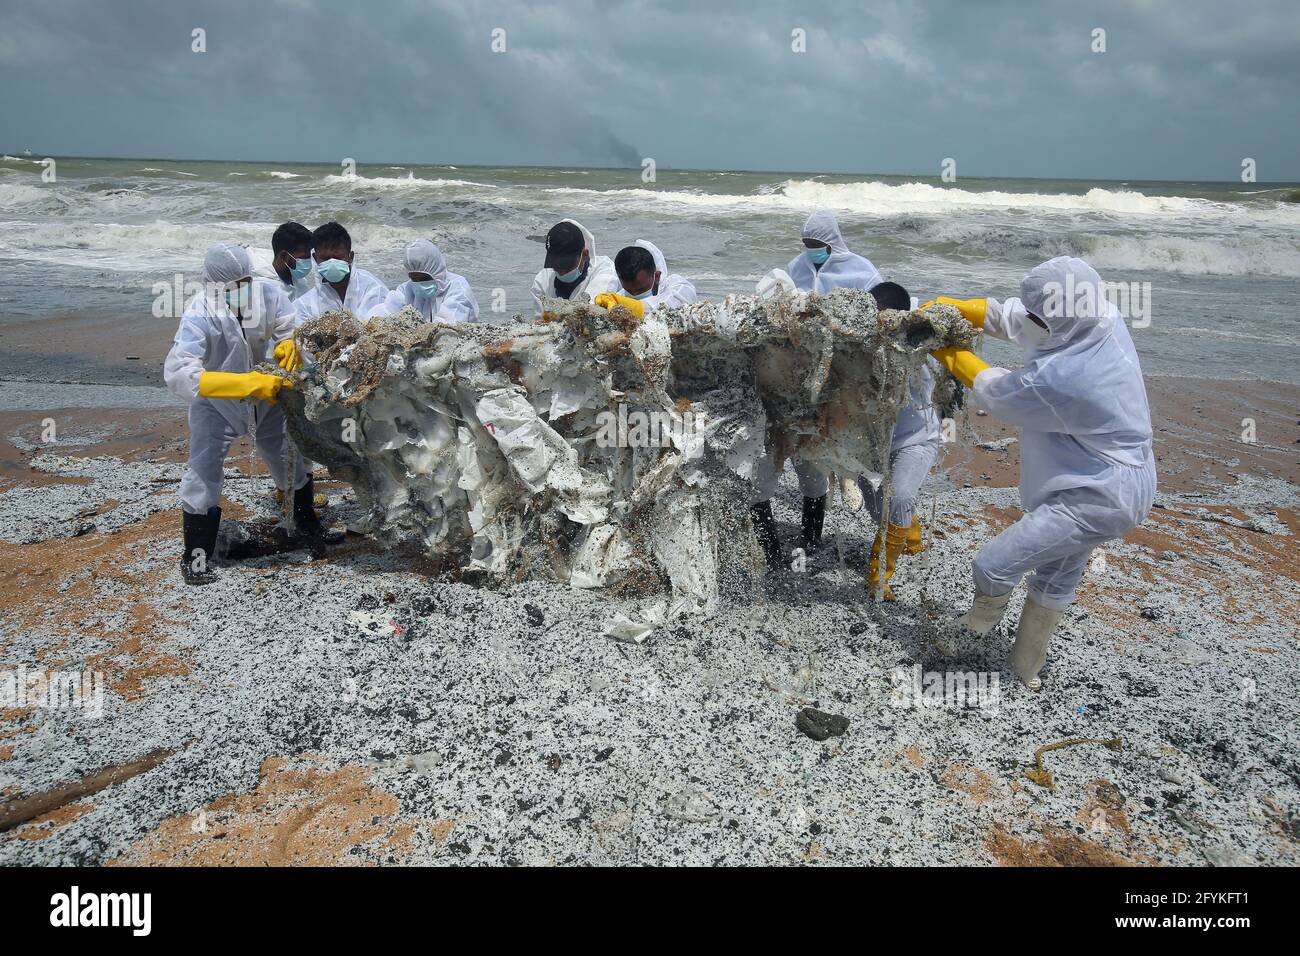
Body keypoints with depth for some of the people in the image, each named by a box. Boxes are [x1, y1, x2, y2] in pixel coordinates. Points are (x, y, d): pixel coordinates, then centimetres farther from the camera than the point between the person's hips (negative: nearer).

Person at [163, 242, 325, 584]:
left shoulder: (268, 294, -23)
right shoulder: (199, 316, -32)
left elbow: (291, 329, -8)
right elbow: (177, 373, -41)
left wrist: (288, 345, -36)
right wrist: (249, 384, -49)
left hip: (265, 396, 4)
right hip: (216, 403, -3)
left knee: (290, 461, 16)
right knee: (204, 471, -7)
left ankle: (307, 519, 44)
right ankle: (196, 555, 11)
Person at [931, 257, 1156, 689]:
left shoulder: (1054, 379, -35)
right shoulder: (1105, 319, -10)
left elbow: (996, 390, -13)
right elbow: (1010, 316, 2)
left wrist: (949, 353, 1)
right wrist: (948, 306, -3)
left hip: (1098, 498, -10)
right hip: (1121, 483, 10)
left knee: (992, 565, -4)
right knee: (1056, 578, 24)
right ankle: (1027, 668, 42)